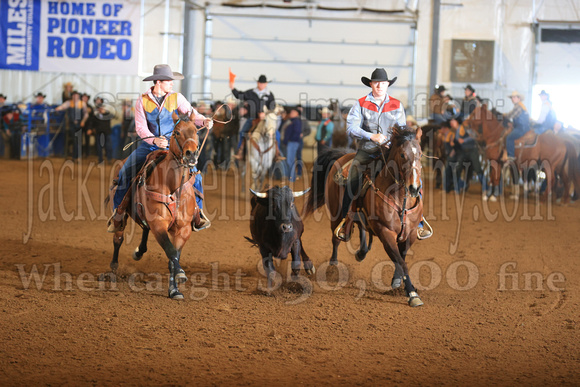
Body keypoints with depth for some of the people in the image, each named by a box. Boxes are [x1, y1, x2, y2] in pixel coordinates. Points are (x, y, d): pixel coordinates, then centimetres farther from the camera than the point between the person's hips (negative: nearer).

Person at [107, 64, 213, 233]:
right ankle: (118, 214, 3)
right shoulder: (142, 101, -4)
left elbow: (191, 114, -5)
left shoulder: (177, 98, -2)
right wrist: (154, 140, -29)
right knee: (125, 173, -13)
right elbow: (140, 127, -10)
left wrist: (204, 121, -28)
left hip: (172, 145, 0)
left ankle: (197, 211, 2)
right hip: (149, 145, 0)